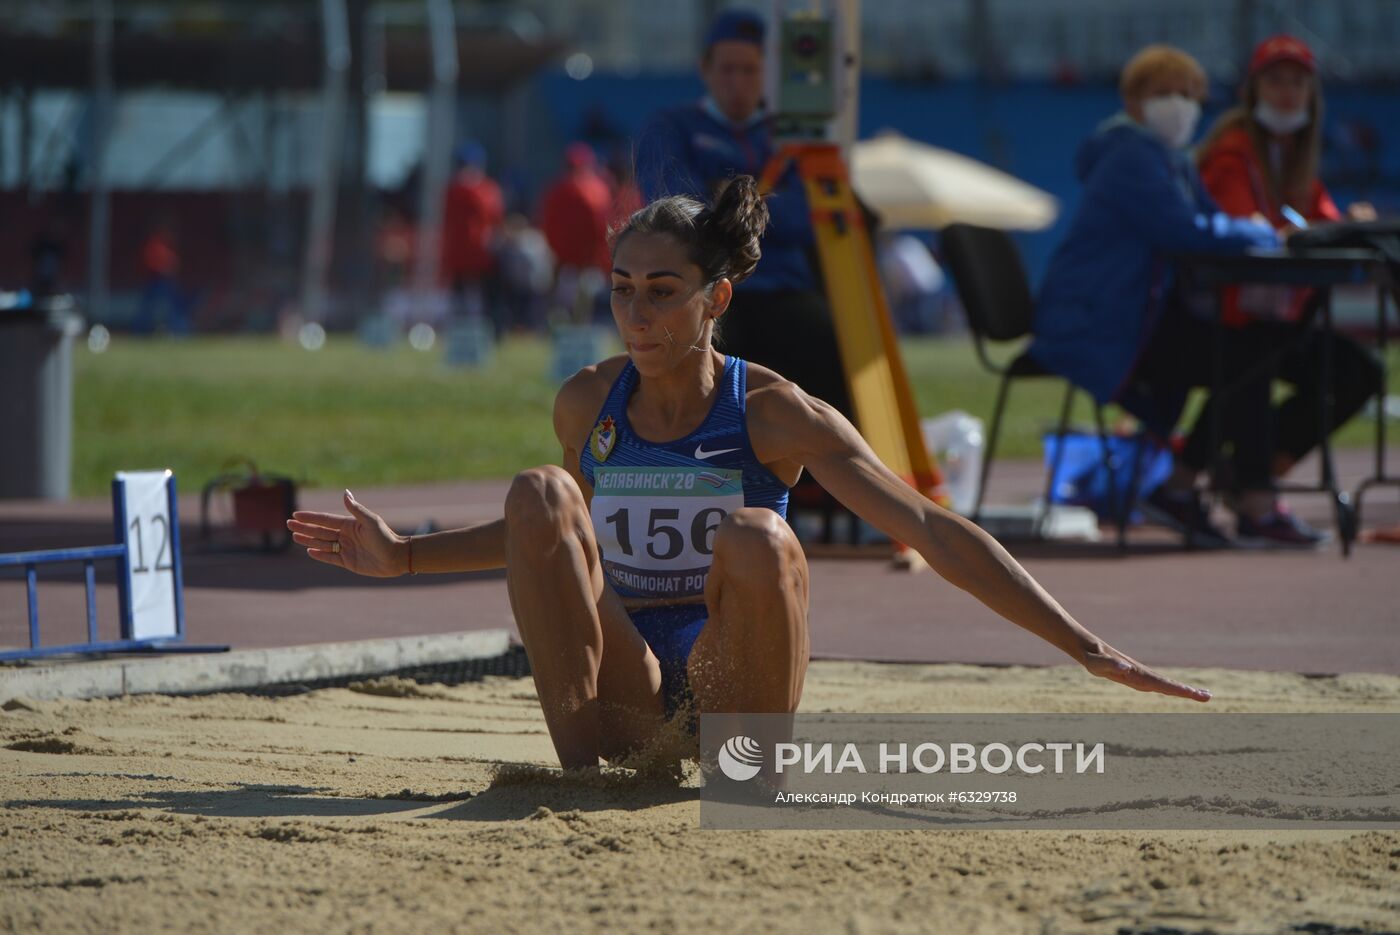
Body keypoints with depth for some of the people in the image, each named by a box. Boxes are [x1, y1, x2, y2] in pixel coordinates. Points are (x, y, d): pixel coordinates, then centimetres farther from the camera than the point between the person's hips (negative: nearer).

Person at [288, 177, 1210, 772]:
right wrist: (405, 558, 21)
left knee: (757, 537, -32)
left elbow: (932, 531, -13)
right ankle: (587, 770, -18)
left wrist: (1088, 649, -19)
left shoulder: (775, 413, -9)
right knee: (539, 493, -17)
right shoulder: (588, 406, 2)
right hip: (628, 703, 3)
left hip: (733, 693, -3)